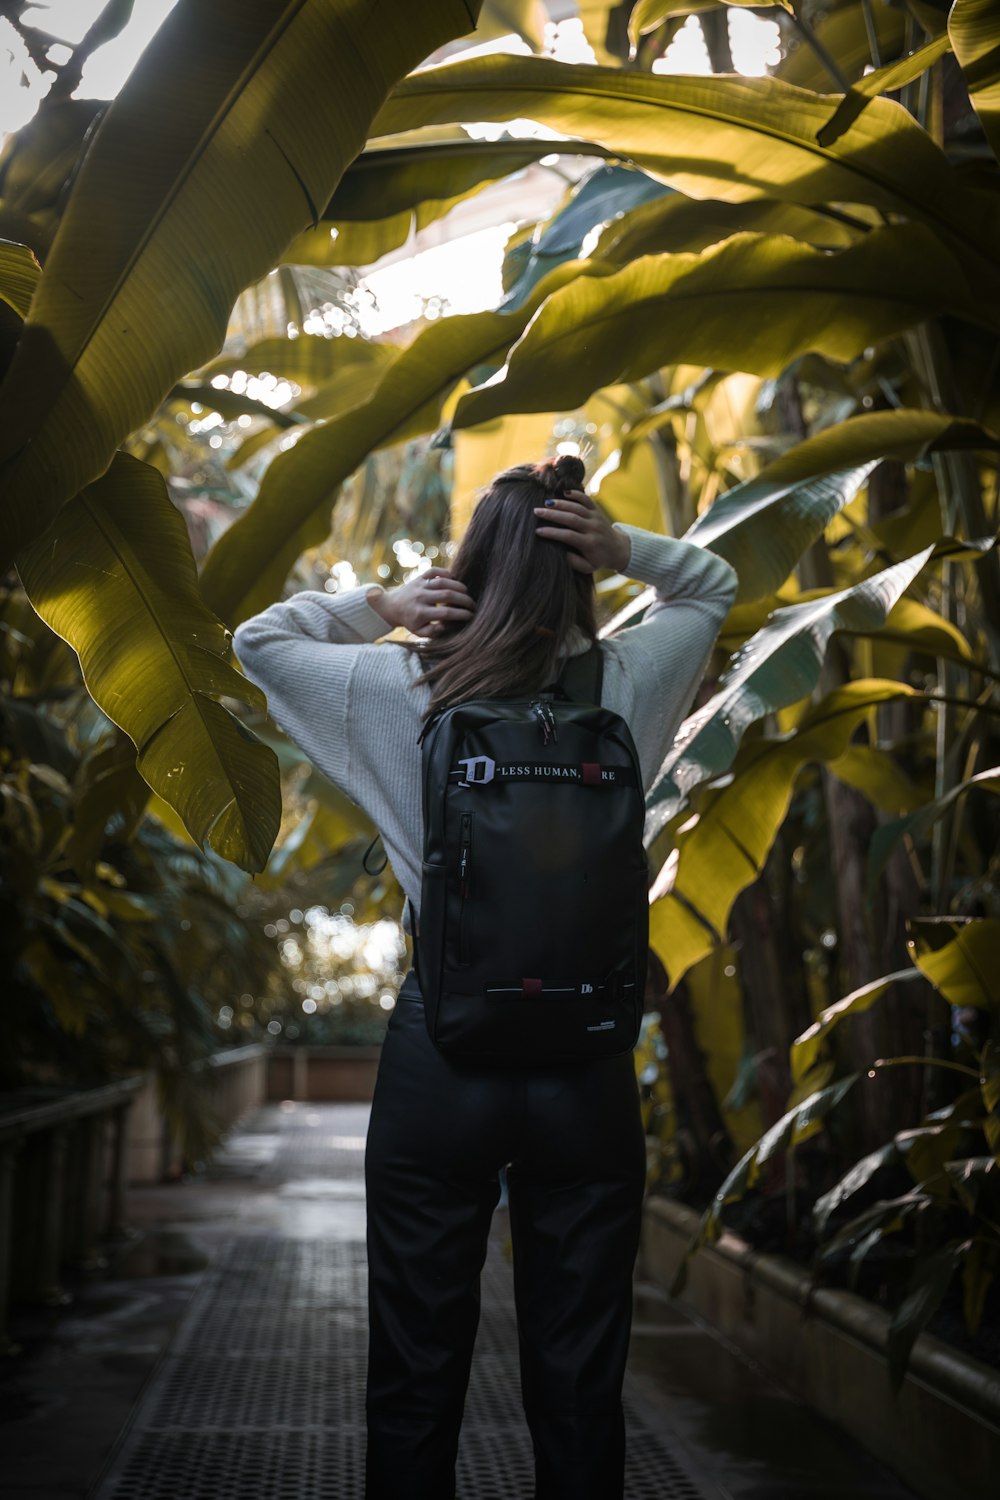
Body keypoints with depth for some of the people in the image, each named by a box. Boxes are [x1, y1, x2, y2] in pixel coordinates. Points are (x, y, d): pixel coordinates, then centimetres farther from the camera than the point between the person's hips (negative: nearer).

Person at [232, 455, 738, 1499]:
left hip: (440, 1051, -1)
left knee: (415, 1381, 11)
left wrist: (381, 606, 1)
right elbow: (714, 585, 17)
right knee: (579, 1388, 11)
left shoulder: (401, 689, -5)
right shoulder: (623, 687, -3)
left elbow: (257, 640, 13)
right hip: (587, 1061, 1)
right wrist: (621, 547, 0)